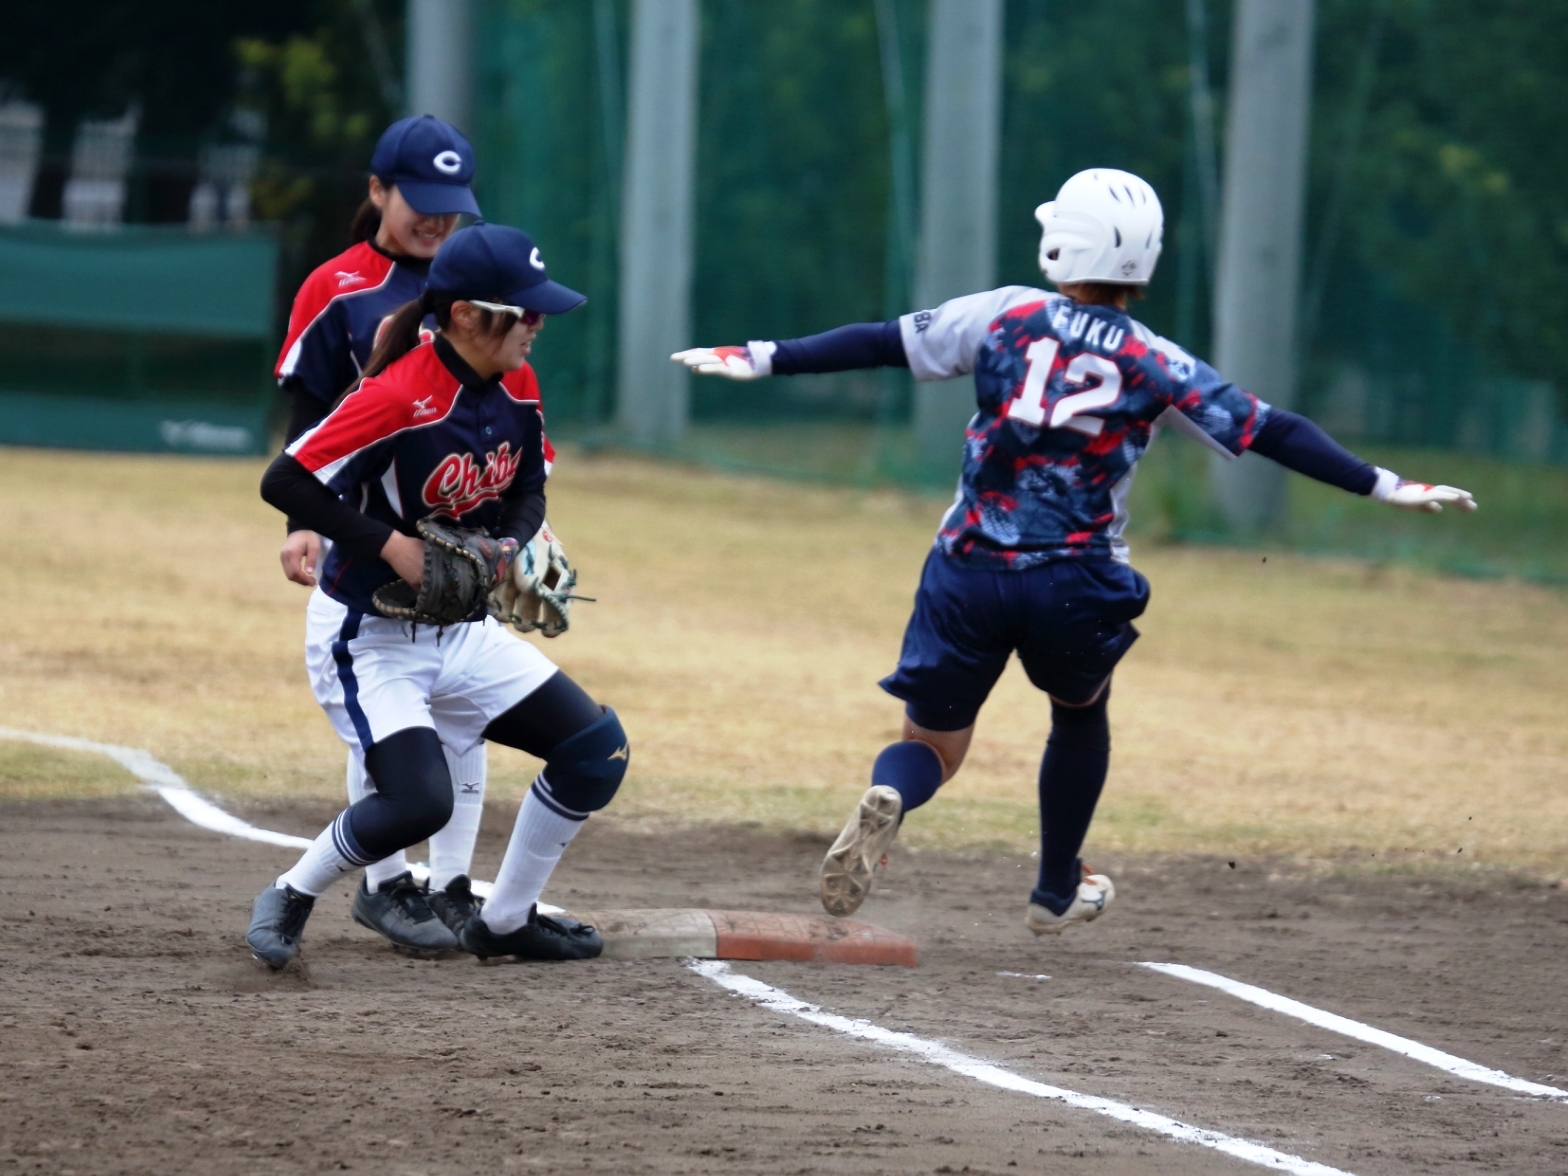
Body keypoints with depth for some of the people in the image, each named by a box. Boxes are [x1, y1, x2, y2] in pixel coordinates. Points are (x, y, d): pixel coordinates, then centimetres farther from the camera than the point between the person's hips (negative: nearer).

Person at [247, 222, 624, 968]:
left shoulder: (517, 388, -2)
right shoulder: (399, 398, -26)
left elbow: (529, 490, 13)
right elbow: (284, 482, -28)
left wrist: (509, 544, -8)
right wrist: (388, 542, -29)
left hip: (463, 633, 8)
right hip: (368, 637, -8)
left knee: (598, 749, 0)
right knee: (419, 801, -25)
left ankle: (504, 920, 16)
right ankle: (290, 899, 2)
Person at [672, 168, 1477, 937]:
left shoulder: (1008, 316, -1)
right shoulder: (1155, 366, -1)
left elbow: (883, 344, -1)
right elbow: (1269, 431, -2)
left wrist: (761, 359, 5)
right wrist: (1382, 488, 2)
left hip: (970, 571, 0)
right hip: (1074, 586, 0)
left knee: (932, 742, 9)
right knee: (1081, 712, 30)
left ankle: (886, 801, -27)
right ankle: (1057, 895, 37)